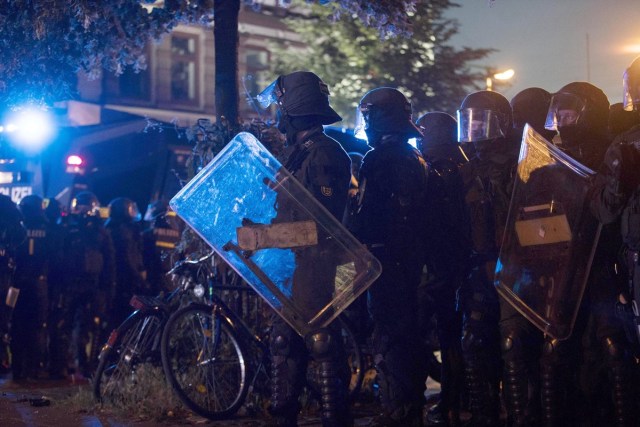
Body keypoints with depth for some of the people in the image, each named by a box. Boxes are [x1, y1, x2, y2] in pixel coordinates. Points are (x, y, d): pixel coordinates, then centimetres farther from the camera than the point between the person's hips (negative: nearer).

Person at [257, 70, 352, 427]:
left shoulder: (325, 152, -14)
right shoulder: (301, 152, 17)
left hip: (316, 262, -10)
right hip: (295, 262, 10)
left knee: (321, 342, -6)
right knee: (285, 340, 14)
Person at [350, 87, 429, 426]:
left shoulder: (378, 159, -14)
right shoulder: (415, 160, 14)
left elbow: (366, 216, -20)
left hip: (385, 257, -9)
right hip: (412, 257, 9)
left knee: (387, 337, -6)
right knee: (409, 332, 15)